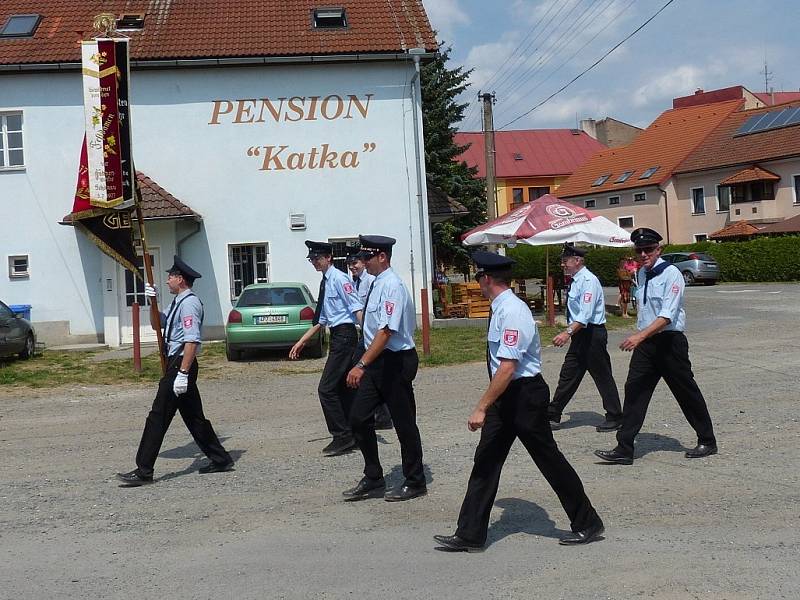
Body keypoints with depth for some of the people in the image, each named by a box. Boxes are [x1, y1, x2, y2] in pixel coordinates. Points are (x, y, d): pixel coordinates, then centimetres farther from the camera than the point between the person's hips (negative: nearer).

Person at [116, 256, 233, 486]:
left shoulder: (189, 303, -14)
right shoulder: (178, 302, 17)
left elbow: (192, 340, -22)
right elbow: (157, 324, 25)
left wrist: (182, 373, -26)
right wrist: (152, 302, 9)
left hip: (180, 365, -10)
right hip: (177, 364, 10)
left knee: (158, 417, -7)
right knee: (193, 416, 14)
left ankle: (144, 471, -3)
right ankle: (220, 460, 19)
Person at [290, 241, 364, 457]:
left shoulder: (339, 279, -11)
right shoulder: (325, 283, 16)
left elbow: (357, 308, -20)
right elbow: (321, 320, 23)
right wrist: (301, 342, 24)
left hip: (345, 336, -10)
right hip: (337, 337, 10)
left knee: (326, 389, -10)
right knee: (341, 389, 12)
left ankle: (342, 437, -3)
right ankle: (350, 436, 19)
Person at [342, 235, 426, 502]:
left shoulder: (392, 286, -18)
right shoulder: (376, 284, 10)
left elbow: (386, 331, -26)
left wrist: (362, 365, -29)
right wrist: (365, 364, 17)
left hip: (396, 362, -9)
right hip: (377, 362, 9)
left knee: (404, 423, 5)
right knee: (359, 419, 7)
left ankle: (415, 482, 20)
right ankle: (373, 480, 19)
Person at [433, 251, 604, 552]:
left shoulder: (512, 312, -22)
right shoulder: (501, 308, 8)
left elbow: (507, 368, -27)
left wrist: (482, 408, -27)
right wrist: (488, 405, 25)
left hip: (525, 394, -9)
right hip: (507, 395, 9)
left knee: (549, 459, 4)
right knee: (486, 459, 7)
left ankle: (587, 524, 22)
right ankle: (470, 535, 12)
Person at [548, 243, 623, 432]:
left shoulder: (589, 281, -17)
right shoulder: (576, 281, 11)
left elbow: (585, 314, -27)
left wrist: (568, 333, -34)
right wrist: (570, 332, 17)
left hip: (593, 333, -9)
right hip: (580, 334, 9)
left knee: (602, 376, 2)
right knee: (568, 375, 9)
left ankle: (615, 417, 15)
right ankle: (552, 416, 13)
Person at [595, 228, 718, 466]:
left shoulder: (671, 274, -14)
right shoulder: (641, 274, 10)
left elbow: (667, 316, -23)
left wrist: (640, 336, -32)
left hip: (670, 341, -6)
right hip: (645, 342, 7)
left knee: (686, 392, 6)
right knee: (634, 390, -3)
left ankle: (707, 442, 25)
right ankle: (624, 449, -3)